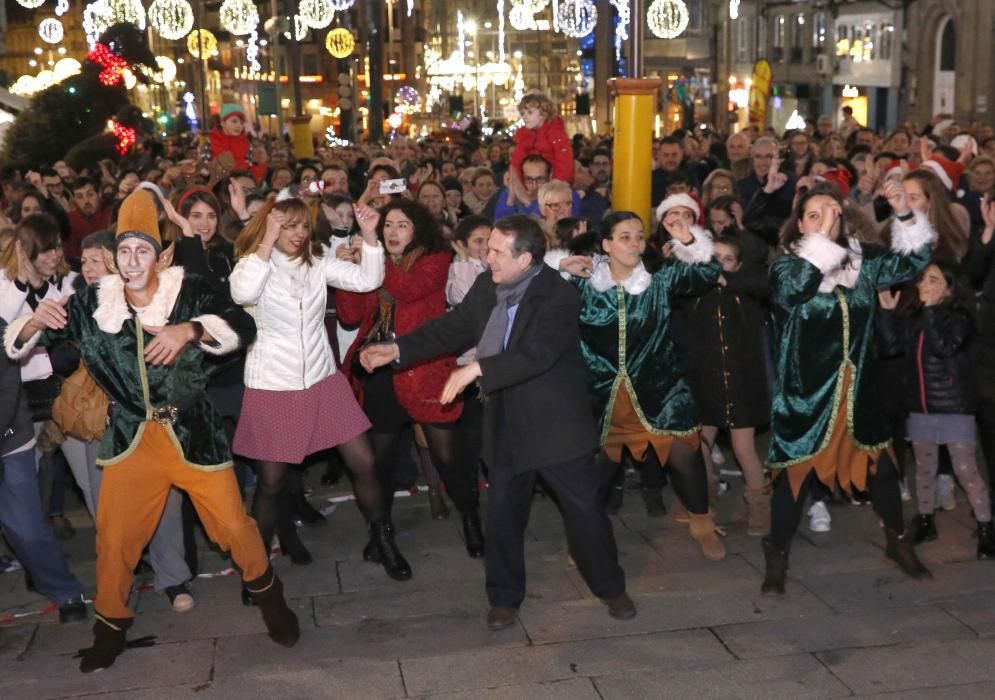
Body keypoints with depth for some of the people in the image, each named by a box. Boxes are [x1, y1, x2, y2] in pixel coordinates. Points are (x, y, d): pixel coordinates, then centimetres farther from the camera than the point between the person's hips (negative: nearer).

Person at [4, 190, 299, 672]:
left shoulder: (189, 292, -12)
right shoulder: (92, 302, -6)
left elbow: (242, 325, -23)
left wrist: (190, 330, -39)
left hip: (192, 431, -2)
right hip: (131, 437, 2)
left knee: (234, 524, 2)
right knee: (114, 538, 9)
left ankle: (267, 595, 30)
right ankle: (110, 627, 33)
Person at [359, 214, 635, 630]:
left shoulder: (559, 295, -19)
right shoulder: (486, 286, 1)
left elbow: (536, 354, -30)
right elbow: (453, 327, 8)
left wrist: (476, 369, -34)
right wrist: (397, 350, 0)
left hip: (557, 423, -5)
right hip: (507, 424, 5)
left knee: (584, 509, 7)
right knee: (502, 514, 11)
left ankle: (610, 588, 28)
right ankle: (505, 597, 28)